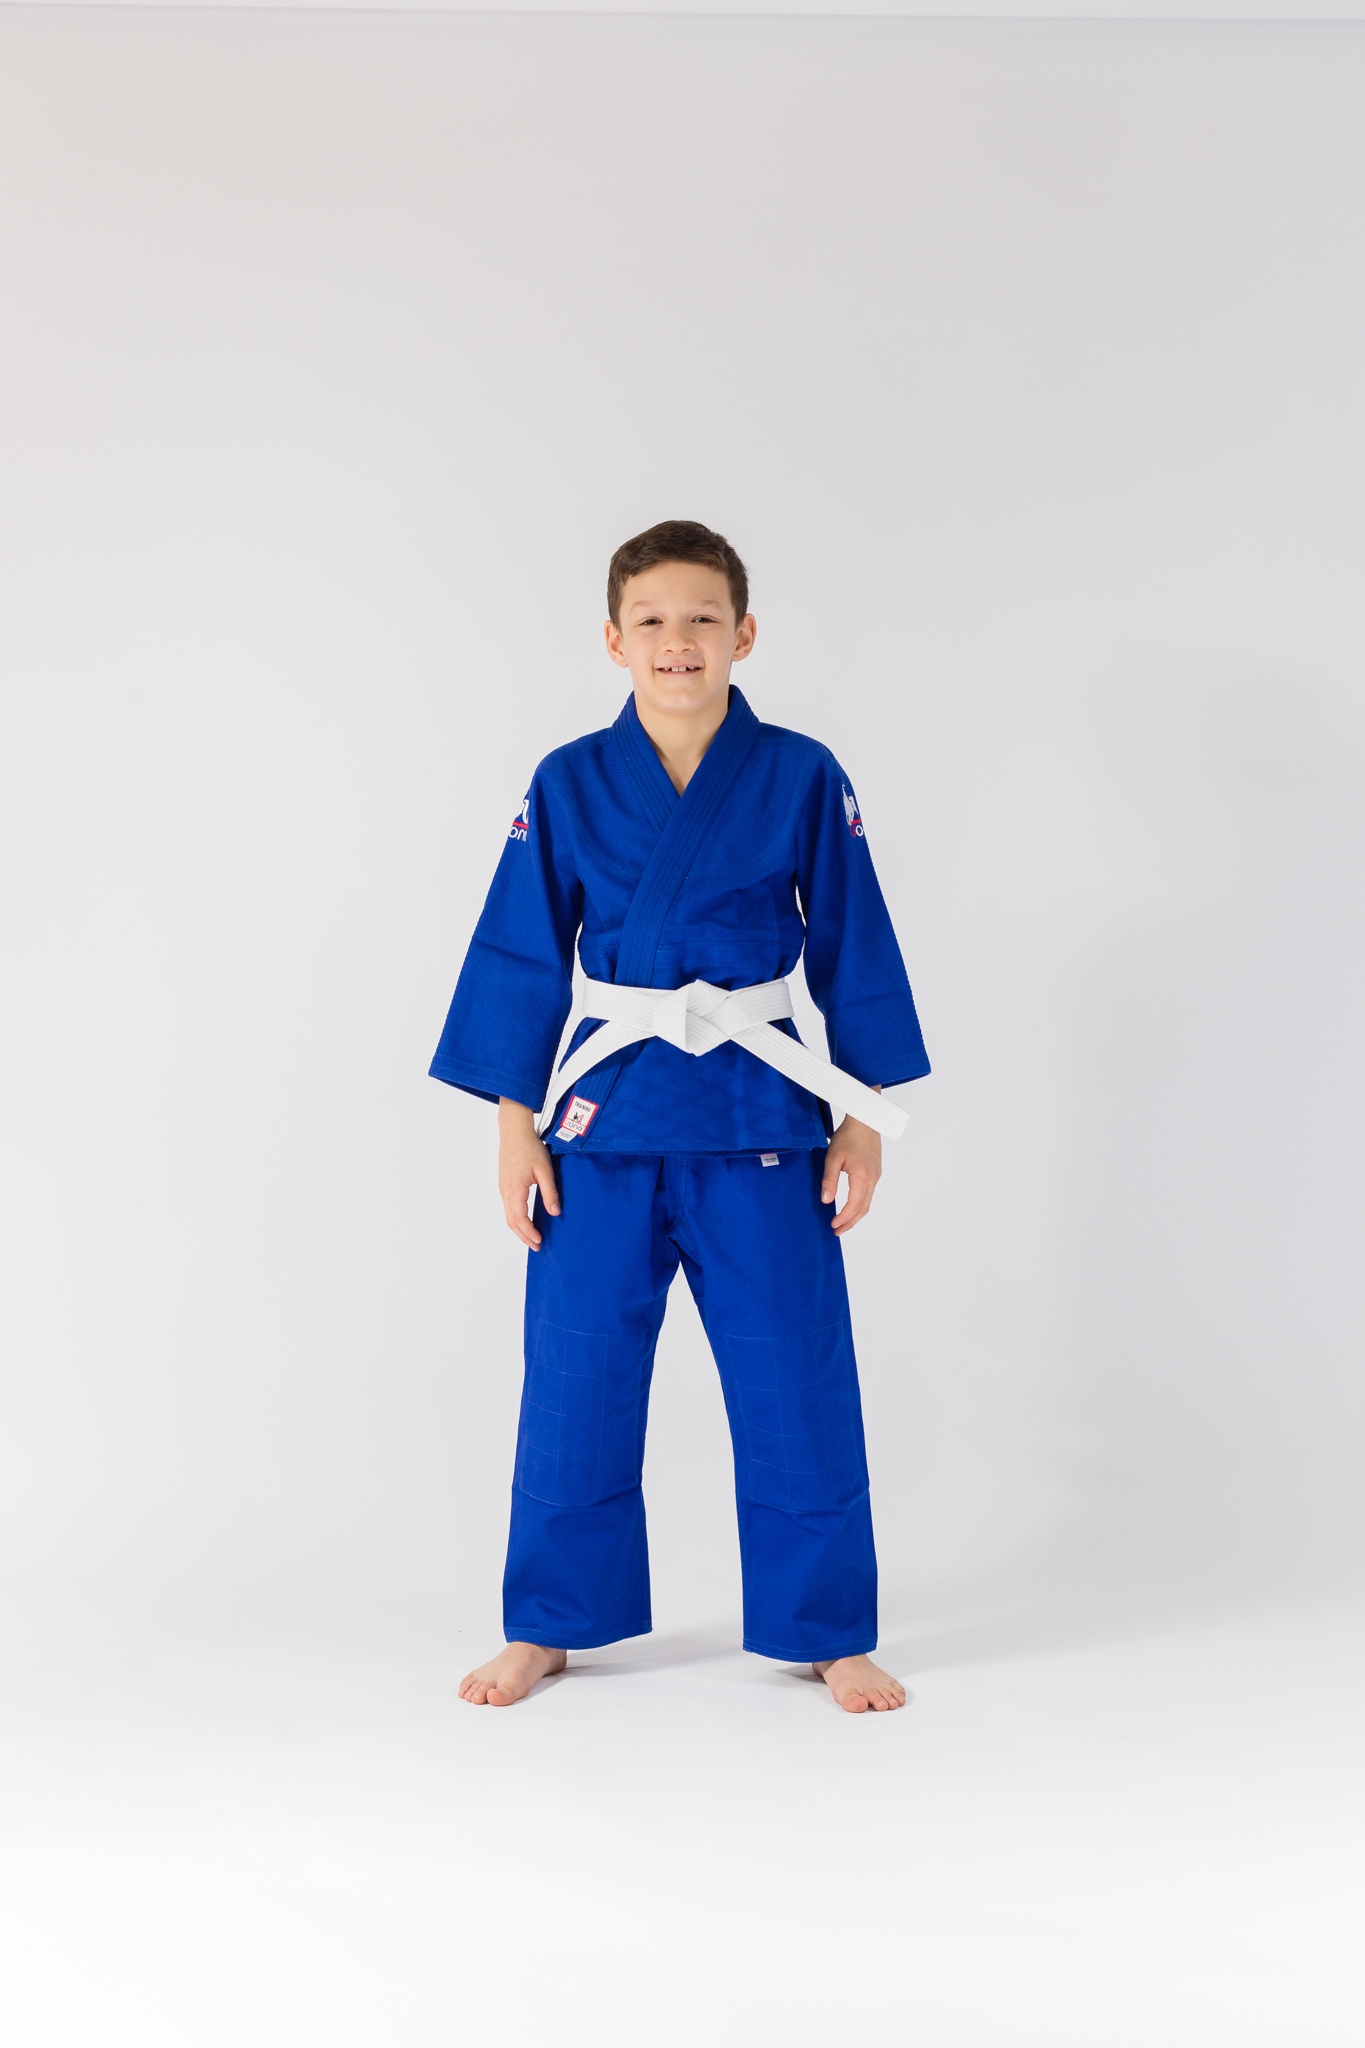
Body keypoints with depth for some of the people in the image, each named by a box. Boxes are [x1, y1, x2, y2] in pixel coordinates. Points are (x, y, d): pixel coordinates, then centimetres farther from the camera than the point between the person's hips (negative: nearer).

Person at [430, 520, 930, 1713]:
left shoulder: (801, 780, -1)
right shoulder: (569, 787, 0)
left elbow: (856, 952, 3)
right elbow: (521, 957, 4)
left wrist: (865, 1120, 2)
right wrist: (516, 1122, 1)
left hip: (759, 1119, 0)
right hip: (604, 1119, 1)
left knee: (797, 1384, 5)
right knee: (577, 1383, 8)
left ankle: (828, 1633, 23)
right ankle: (549, 1627, 26)